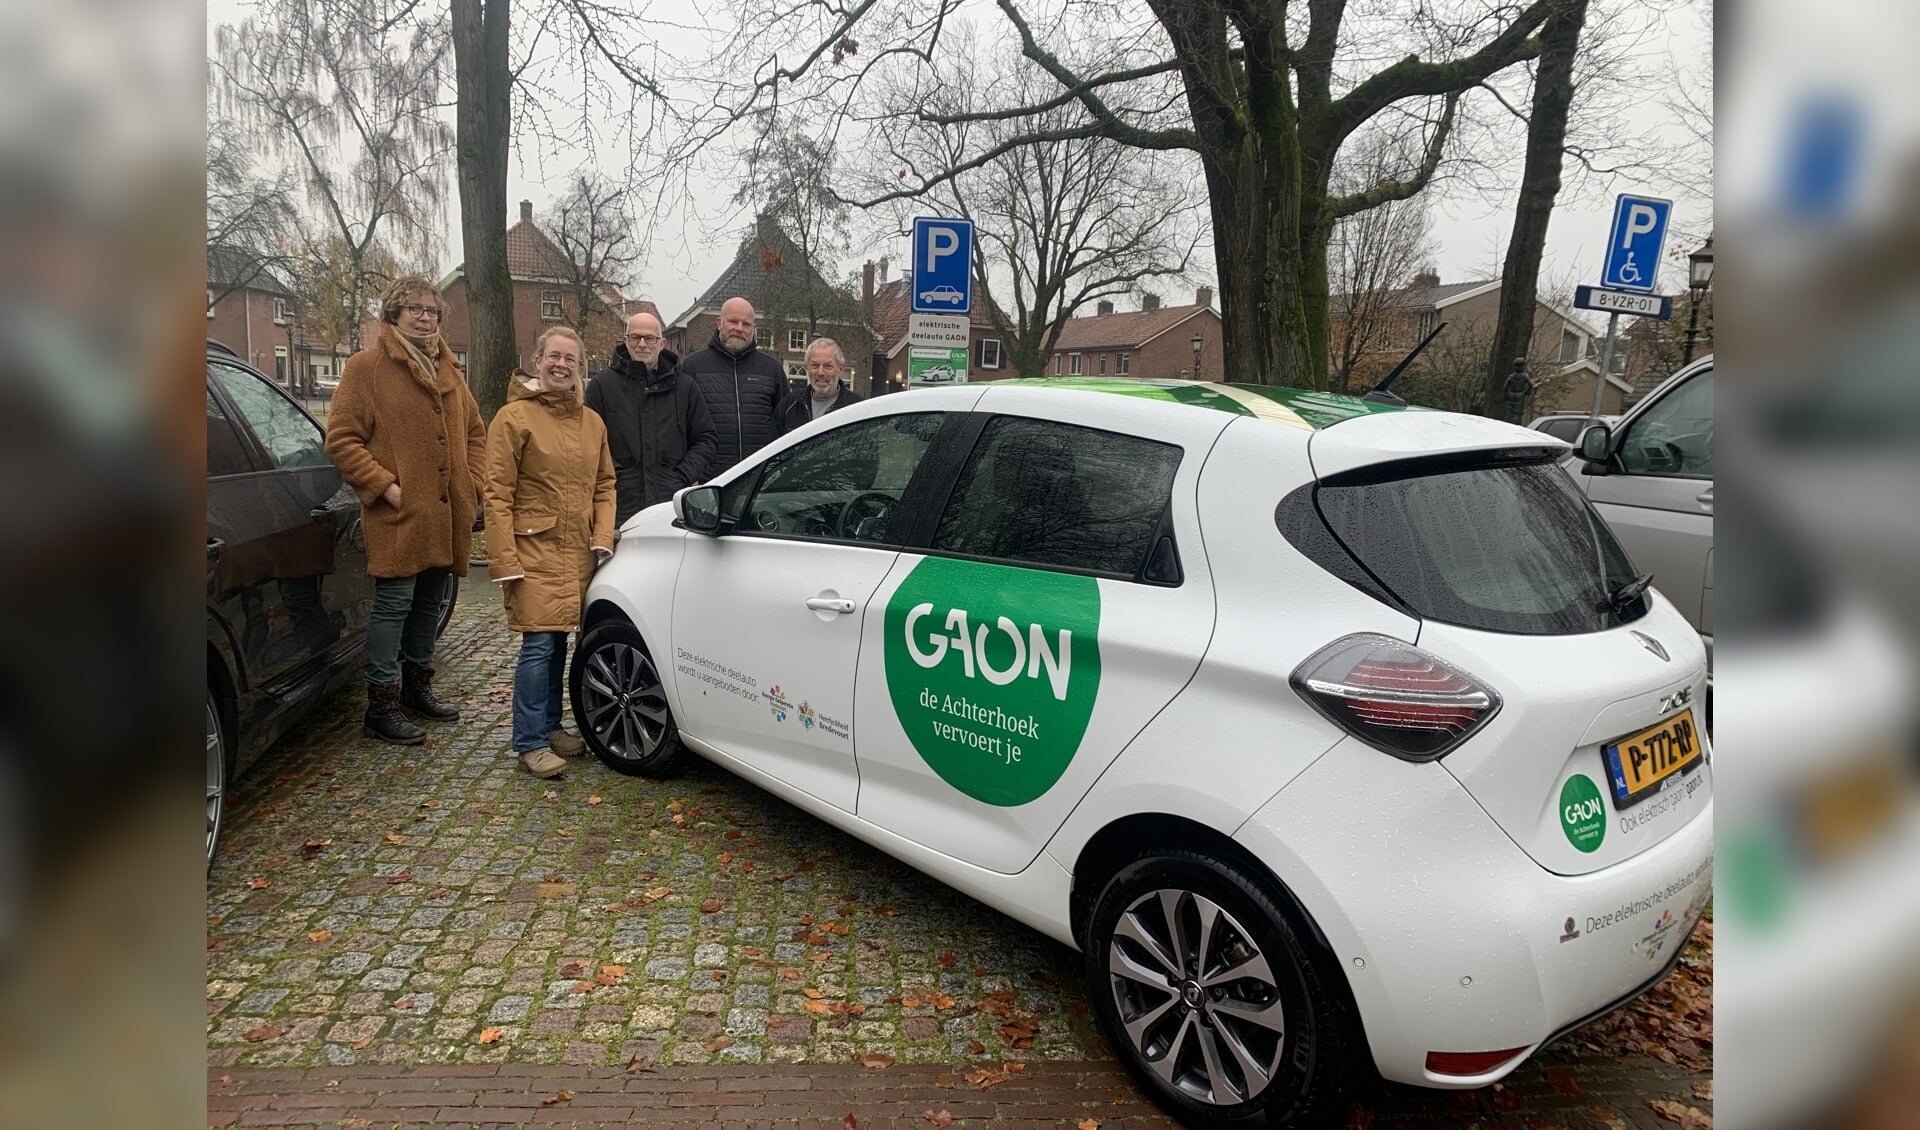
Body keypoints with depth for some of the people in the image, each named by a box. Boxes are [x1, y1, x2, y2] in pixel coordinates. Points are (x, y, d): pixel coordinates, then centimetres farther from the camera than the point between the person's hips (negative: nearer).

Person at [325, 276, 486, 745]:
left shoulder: (448, 369, 17)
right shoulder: (367, 366, -4)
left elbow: (474, 431, 23)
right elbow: (341, 438, -8)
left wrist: (472, 482, 9)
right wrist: (384, 485, -15)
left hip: (447, 514, 7)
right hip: (400, 514, -7)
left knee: (430, 602, 16)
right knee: (394, 604, -5)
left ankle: (417, 687, 30)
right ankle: (382, 704, 3)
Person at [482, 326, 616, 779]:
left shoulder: (592, 422, 12)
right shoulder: (514, 417, -5)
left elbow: (604, 485, 18)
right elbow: (497, 493, -8)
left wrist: (603, 536, 2)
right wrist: (505, 562, -14)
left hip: (578, 553, 6)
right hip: (534, 551, -5)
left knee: (557, 641, 13)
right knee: (539, 645, -8)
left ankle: (551, 727, 25)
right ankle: (530, 743, 0)